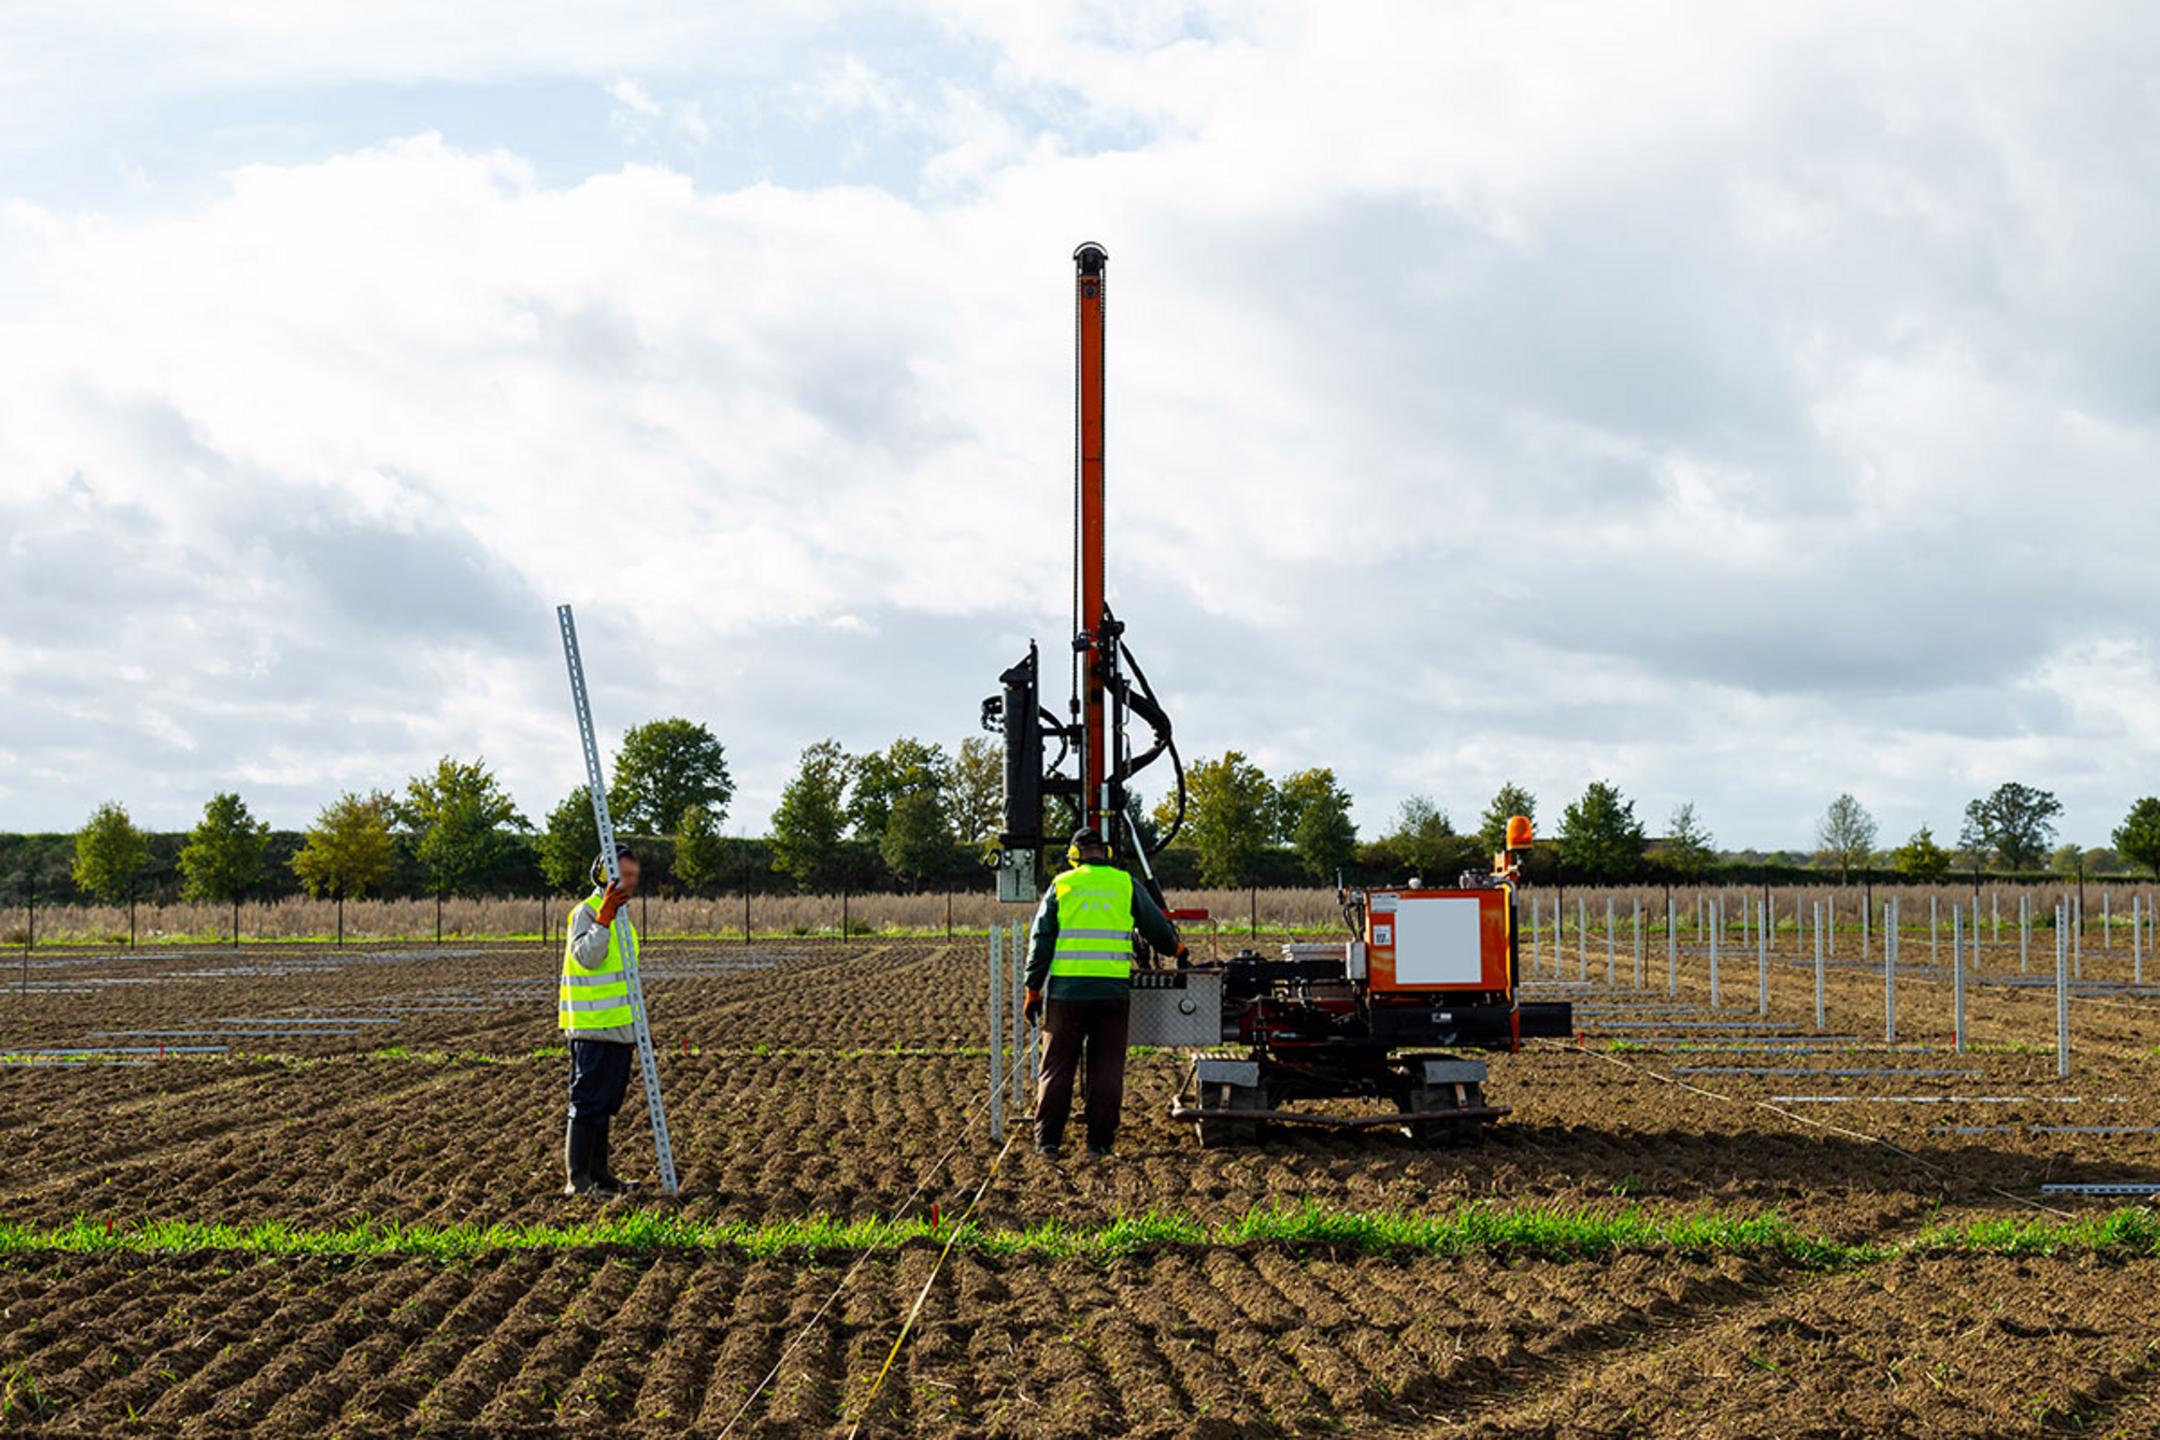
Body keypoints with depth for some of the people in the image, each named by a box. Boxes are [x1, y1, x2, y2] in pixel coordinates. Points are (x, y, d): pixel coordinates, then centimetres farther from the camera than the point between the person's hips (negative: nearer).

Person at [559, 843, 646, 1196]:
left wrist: (634, 1027, 27)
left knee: (605, 1103, 14)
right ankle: (577, 1180, -6)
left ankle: (598, 1174, 20)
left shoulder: (620, 916, 19)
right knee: (588, 1103, -8)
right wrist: (603, 919, -35)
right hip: (593, 1028, -9)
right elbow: (586, 956, -26)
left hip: (618, 1029, 9)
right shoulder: (585, 912, -10)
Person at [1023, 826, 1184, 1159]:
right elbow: (1158, 929, 13)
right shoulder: (1126, 884, 7)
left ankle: (1047, 1140, 9)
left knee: (1057, 1067, 7)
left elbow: (1041, 941, 3)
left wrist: (1033, 990, 7)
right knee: (1106, 1070, 6)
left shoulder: (1061, 885, 5)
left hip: (1067, 990, 0)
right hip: (1113, 990, 0)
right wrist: (1176, 949, 35)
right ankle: (1100, 1143, 6)